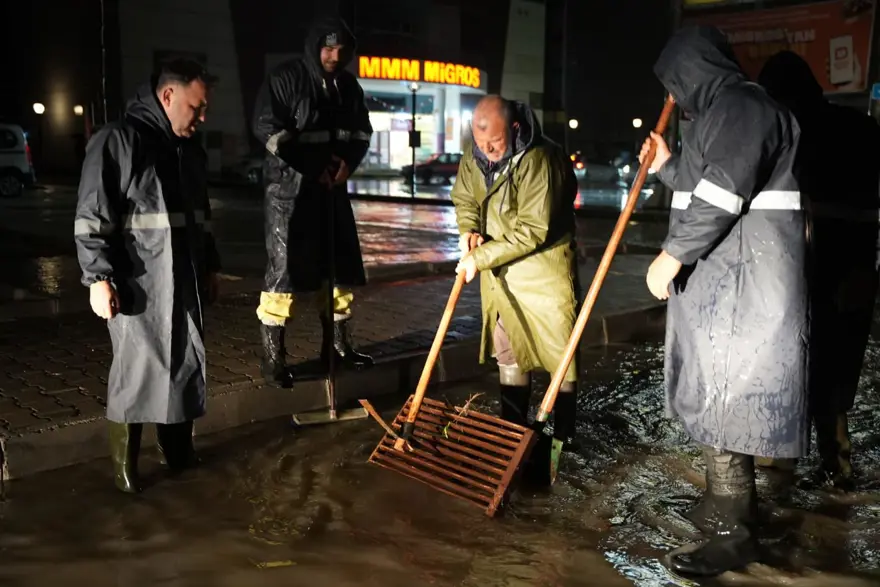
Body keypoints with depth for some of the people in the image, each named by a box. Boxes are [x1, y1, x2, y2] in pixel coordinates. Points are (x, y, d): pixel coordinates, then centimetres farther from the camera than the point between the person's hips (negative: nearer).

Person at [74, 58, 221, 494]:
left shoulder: (190, 150, 15)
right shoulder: (117, 140, -10)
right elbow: (92, 216, -13)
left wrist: (210, 267, 23)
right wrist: (98, 278, -18)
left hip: (185, 282, 8)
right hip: (138, 284, -7)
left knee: (187, 364, 12)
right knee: (137, 369, -2)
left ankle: (179, 449, 27)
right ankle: (125, 463, 13)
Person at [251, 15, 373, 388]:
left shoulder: (348, 85, 10)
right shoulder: (285, 78, -8)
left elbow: (362, 130, 16)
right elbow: (266, 127, -13)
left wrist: (348, 161, -5)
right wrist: (313, 166, -17)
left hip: (333, 187, 7)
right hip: (289, 187, -7)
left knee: (341, 264, 11)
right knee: (284, 268, -7)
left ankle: (336, 344, 25)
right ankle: (272, 357, -1)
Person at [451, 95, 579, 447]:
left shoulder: (539, 160, -26)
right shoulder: (474, 155, -3)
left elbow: (532, 231, -28)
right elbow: (463, 199, 12)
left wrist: (480, 257, -24)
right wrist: (469, 230, -10)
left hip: (545, 269, -6)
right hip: (501, 271, 7)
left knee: (560, 352, 2)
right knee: (508, 352, 13)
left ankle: (564, 435, 16)